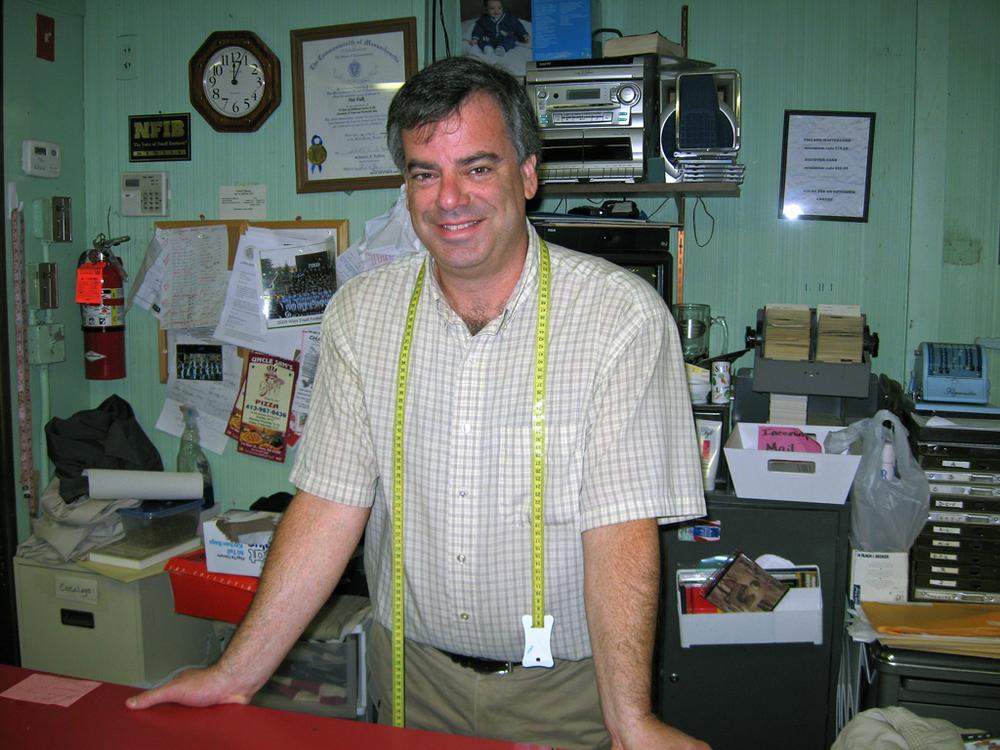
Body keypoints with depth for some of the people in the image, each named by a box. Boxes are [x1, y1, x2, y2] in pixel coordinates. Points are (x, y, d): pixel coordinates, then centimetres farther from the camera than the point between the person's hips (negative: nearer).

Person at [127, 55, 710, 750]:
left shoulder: (624, 316, -17)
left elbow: (621, 528, -20)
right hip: (414, 673, 4)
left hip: (565, 685, -3)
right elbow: (332, 502, -6)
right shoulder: (361, 312, -5)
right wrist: (238, 674, -9)